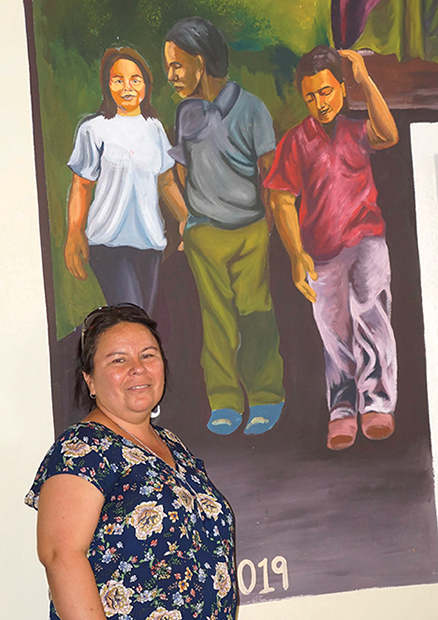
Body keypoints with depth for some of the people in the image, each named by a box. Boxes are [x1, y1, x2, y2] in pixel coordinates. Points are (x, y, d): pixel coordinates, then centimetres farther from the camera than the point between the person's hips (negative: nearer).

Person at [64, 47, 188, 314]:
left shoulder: (154, 127, 12)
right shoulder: (93, 130, -1)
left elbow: (167, 182, 18)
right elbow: (81, 186, 1)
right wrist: (75, 235, -8)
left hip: (150, 240, 5)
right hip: (109, 241, -5)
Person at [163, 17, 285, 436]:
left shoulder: (249, 107, -5)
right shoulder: (185, 111, 8)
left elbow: (269, 170, -1)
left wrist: (272, 225, -3)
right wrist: (186, 220, 16)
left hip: (250, 231, -3)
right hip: (203, 232, 3)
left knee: (254, 313, -4)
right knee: (215, 317, 0)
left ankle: (266, 398, 8)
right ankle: (224, 403, 5)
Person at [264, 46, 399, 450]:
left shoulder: (356, 131, 12)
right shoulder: (296, 141, 6)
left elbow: (388, 135, -11)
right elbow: (282, 201, 2)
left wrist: (365, 80, -13)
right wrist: (297, 254, -9)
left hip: (366, 237, 0)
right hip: (322, 249, 0)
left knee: (370, 309, -23)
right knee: (336, 333, 4)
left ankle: (377, 402, -22)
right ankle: (342, 410, 19)